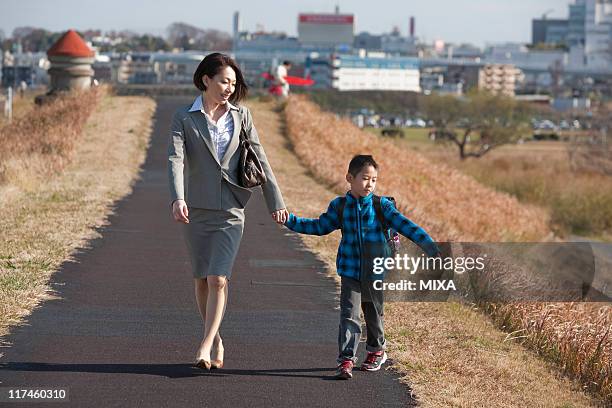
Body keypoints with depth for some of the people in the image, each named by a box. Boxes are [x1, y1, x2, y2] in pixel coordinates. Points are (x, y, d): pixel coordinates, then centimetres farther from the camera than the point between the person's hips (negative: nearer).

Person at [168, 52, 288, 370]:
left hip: (230, 212, 0)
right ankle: (216, 341, 25)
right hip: (196, 210, 0)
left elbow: (259, 159, 8)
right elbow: (175, 158, -16)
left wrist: (276, 202, 9)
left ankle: (205, 346, -13)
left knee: (218, 280, -13)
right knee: (202, 280, 9)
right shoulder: (185, 118, -3)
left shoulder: (241, 115, 4)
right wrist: (177, 198, -32)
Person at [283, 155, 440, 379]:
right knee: (349, 314, -10)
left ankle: (376, 350, 38)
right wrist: (289, 220, 0)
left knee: (374, 313, 16)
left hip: (375, 271, 0)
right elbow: (319, 226, 8)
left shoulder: (382, 205, -6)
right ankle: (346, 359, -12)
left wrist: (430, 246, -19)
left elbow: (404, 225, -11)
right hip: (350, 270, 0)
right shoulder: (339, 206, -1)